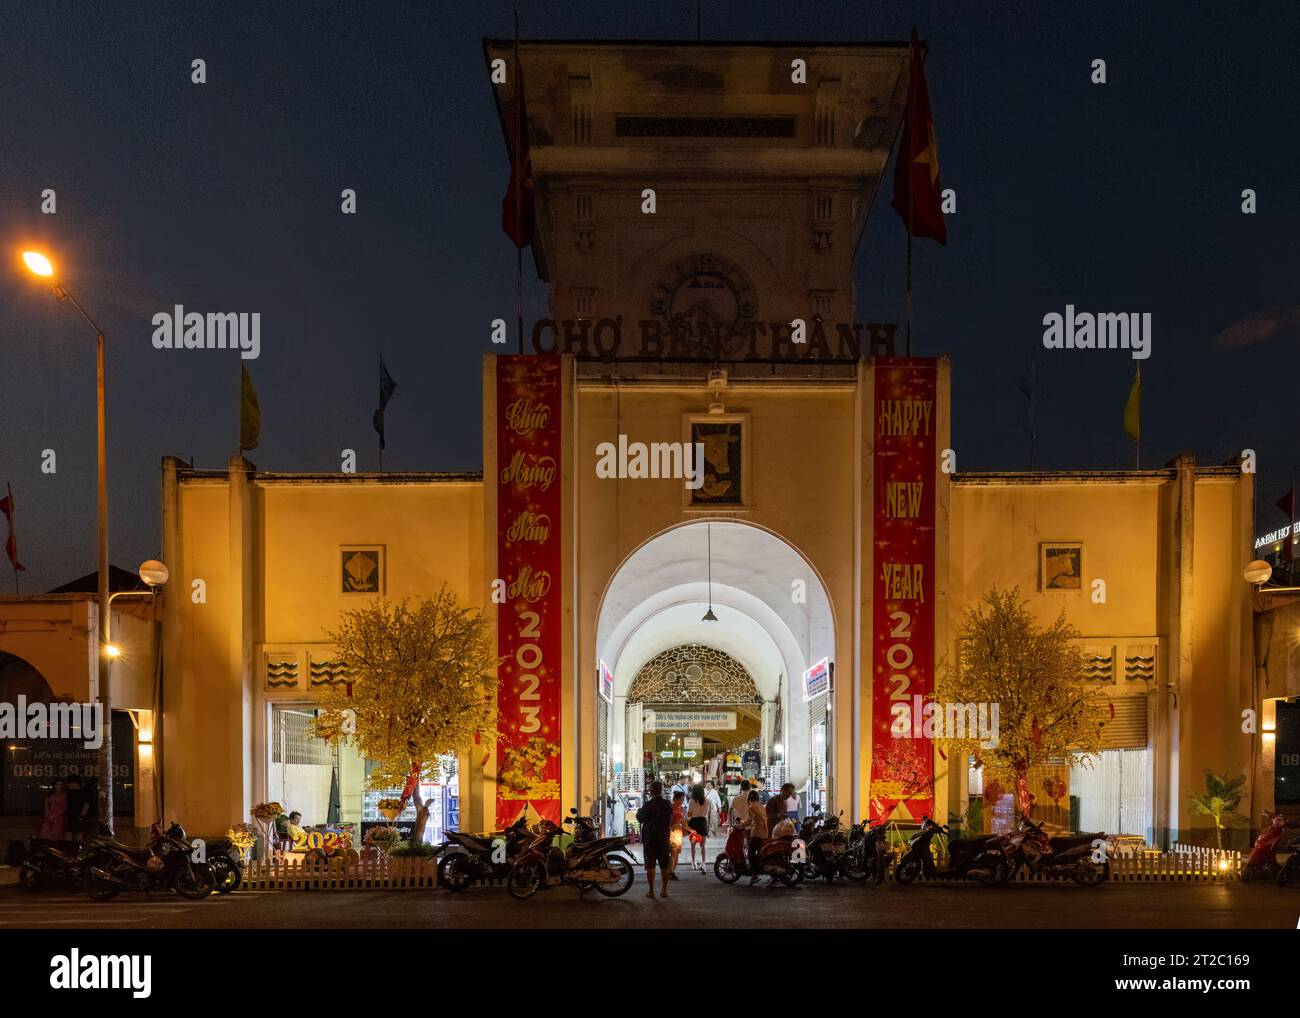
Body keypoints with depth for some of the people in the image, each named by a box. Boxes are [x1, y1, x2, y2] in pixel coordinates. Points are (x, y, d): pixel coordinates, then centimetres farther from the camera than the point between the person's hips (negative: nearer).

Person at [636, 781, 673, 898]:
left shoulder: (649, 804, -16)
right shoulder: (667, 804, 0)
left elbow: (640, 818, -5)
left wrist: (639, 811, 14)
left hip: (649, 839, -4)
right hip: (664, 839, 4)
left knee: (650, 865, 2)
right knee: (664, 865, 12)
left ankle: (651, 891, 2)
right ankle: (665, 890, 15)